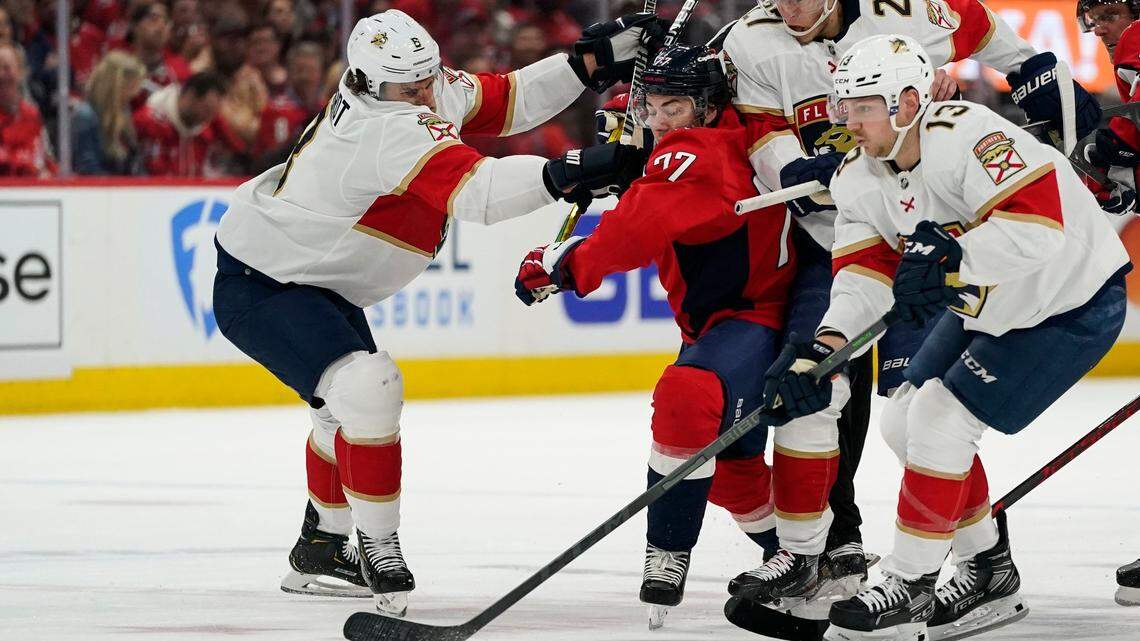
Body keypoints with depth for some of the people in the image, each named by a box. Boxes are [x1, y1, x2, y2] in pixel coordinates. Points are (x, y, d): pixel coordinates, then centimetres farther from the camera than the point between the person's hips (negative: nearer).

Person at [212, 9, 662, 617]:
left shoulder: (430, 87, -7)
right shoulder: (382, 128, -34)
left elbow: (504, 100, 2)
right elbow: (475, 191, -44)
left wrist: (591, 61, -9)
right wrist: (570, 171, -53)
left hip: (319, 282, 11)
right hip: (258, 286, -11)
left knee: (353, 406, 24)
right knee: (366, 387, -26)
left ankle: (321, 550, 42)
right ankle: (378, 548, -14)